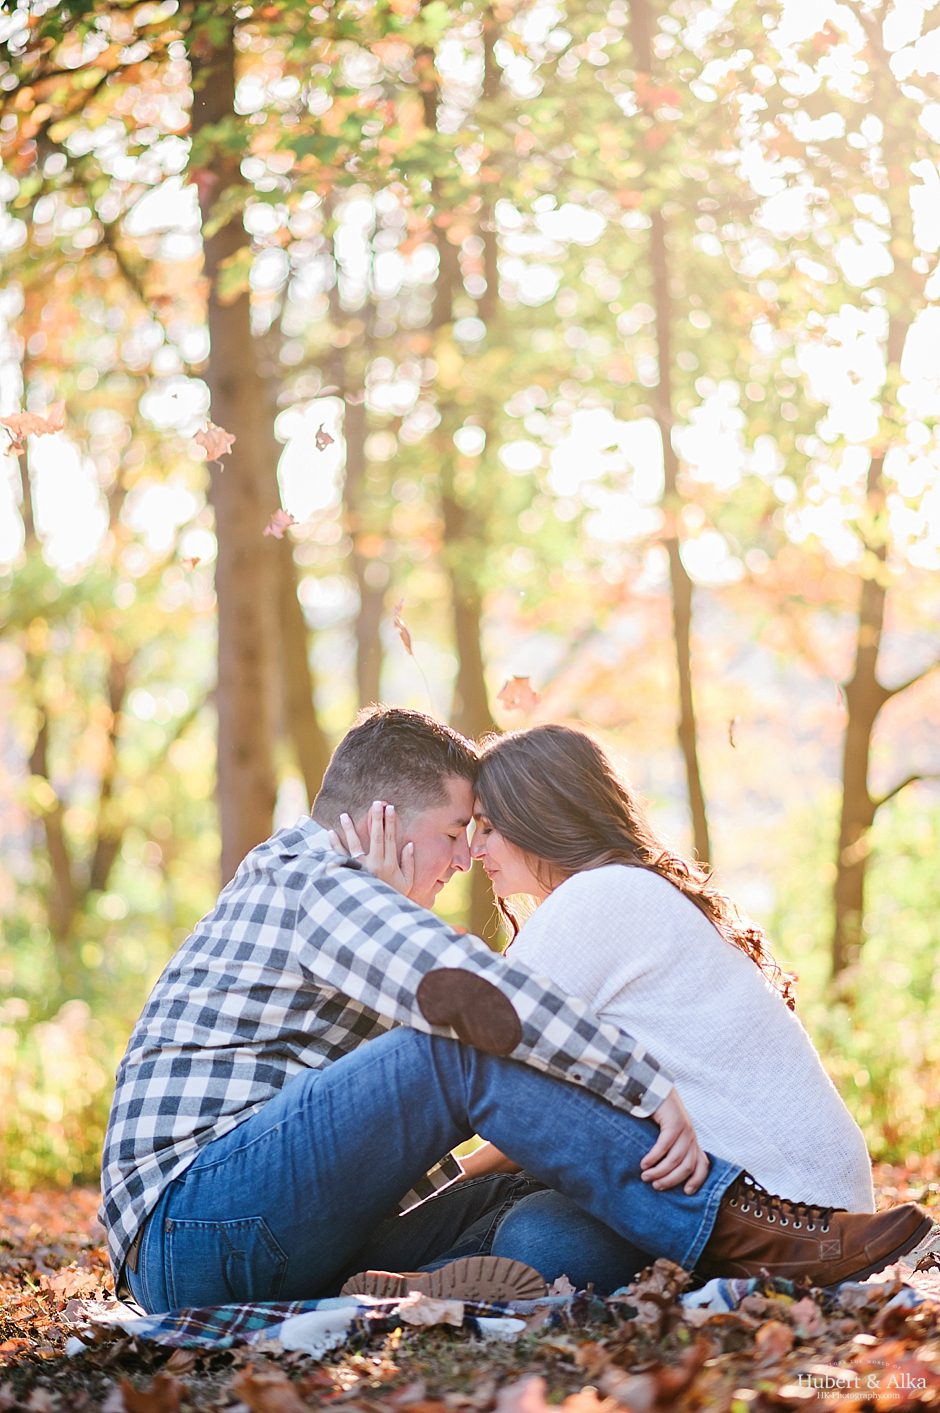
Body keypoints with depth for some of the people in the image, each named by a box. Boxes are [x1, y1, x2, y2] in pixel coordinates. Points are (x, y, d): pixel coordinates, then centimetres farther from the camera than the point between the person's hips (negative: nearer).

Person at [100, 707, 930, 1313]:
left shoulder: (316, 891, 29)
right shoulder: (312, 881, -4)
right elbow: (467, 991, -24)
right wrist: (652, 1086, -19)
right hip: (195, 1225, -10)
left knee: (520, 1197, 6)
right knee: (465, 1047, -24)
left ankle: (412, 1293, -24)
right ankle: (736, 1244, -24)